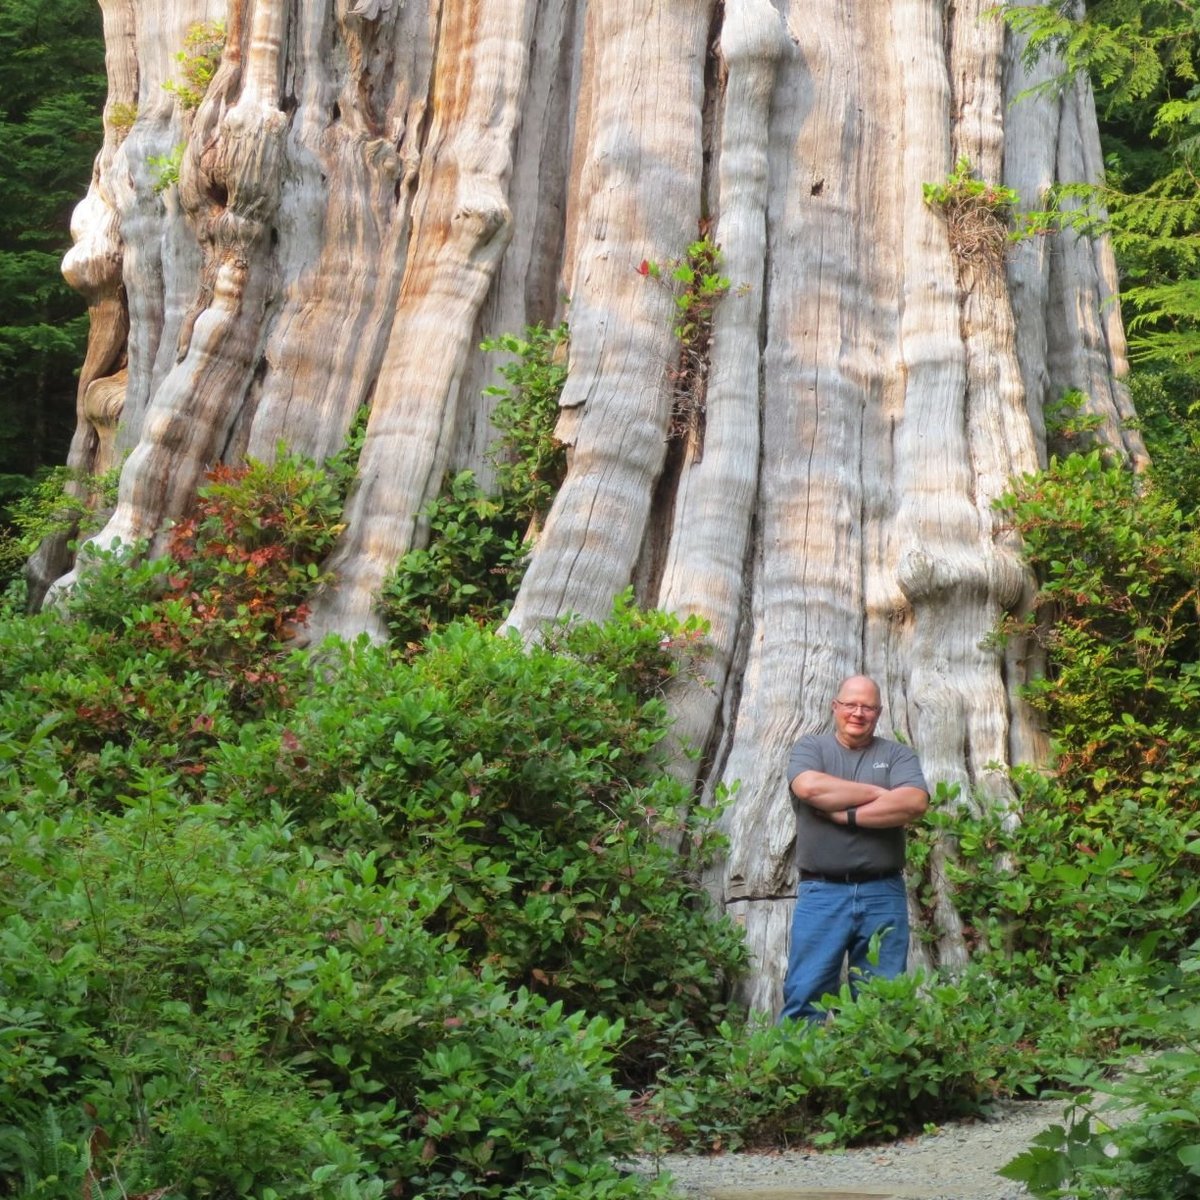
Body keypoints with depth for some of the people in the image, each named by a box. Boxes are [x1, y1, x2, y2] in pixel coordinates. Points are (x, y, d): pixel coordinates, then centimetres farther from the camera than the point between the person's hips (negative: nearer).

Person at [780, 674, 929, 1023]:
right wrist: (879, 794, -6)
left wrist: (847, 815, -10)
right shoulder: (811, 747, 10)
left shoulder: (898, 755, 12)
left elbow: (914, 803, -7)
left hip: (883, 894, 2)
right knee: (804, 997, -5)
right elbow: (808, 786, -13)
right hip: (821, 892, -1)